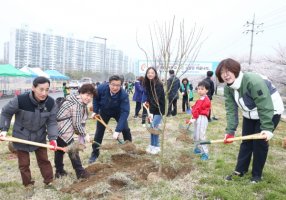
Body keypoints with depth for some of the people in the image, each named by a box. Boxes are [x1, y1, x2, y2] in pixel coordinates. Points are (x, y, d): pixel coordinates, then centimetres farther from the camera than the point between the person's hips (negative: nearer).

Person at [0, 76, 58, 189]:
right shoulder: (20, 100, -30)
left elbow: (52, 122, -12)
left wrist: (53, 138, -25)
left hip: (40, 137, 2)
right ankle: (28, 185, 33)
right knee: (24, 163, 12)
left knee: (44, 160, 15)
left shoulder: (51, 103, -20)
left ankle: (49, 182, 32)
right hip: (21, 137, -2)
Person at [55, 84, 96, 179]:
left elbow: (81, 121, 11)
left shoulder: (81, 103, 12)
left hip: (58, 128, 11)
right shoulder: (77, 104, -21)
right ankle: (80, 172, 9)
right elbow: (77, 124, -20)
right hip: (63, 131, -11)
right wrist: (84, 134, -7)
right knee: (73, 150, -2)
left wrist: (82, 134, 4)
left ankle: (59, 171, 36)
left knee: (60, 150, 21)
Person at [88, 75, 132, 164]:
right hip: (104, 111, 1)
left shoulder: (124, 95, -38)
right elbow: (96, 98, -7)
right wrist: (95, 111, -13)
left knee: (125, 130, -5)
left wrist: (118, 130, -47)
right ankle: (95, 153, 13)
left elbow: (125, 112, -42)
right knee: (99, 131, 0)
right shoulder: (102, 88, -32)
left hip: (118, 112, -1)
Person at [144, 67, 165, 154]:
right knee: (152, 126, 8)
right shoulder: (147, 84, 2)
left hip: (159, 109, -7)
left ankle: (156, 147, 2)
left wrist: (151, 112, -31)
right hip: (152, 108, 7)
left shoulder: (158, 85, -20)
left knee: (154, 126, -11)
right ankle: (152, 145, 18)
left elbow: (157, 99, -27)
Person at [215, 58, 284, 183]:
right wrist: (230, 131, -22)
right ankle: (240, 170, 21)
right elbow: (231, 110, -14)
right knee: (246, 142, 9)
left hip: (270, 112, -6)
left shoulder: (253, 81, -35)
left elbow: (265, 106, -35)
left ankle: (257, 175, 14)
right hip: (250, 114, 7)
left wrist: (267, 128, -40)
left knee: (260, 143, -3)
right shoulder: (228, 88, -12)